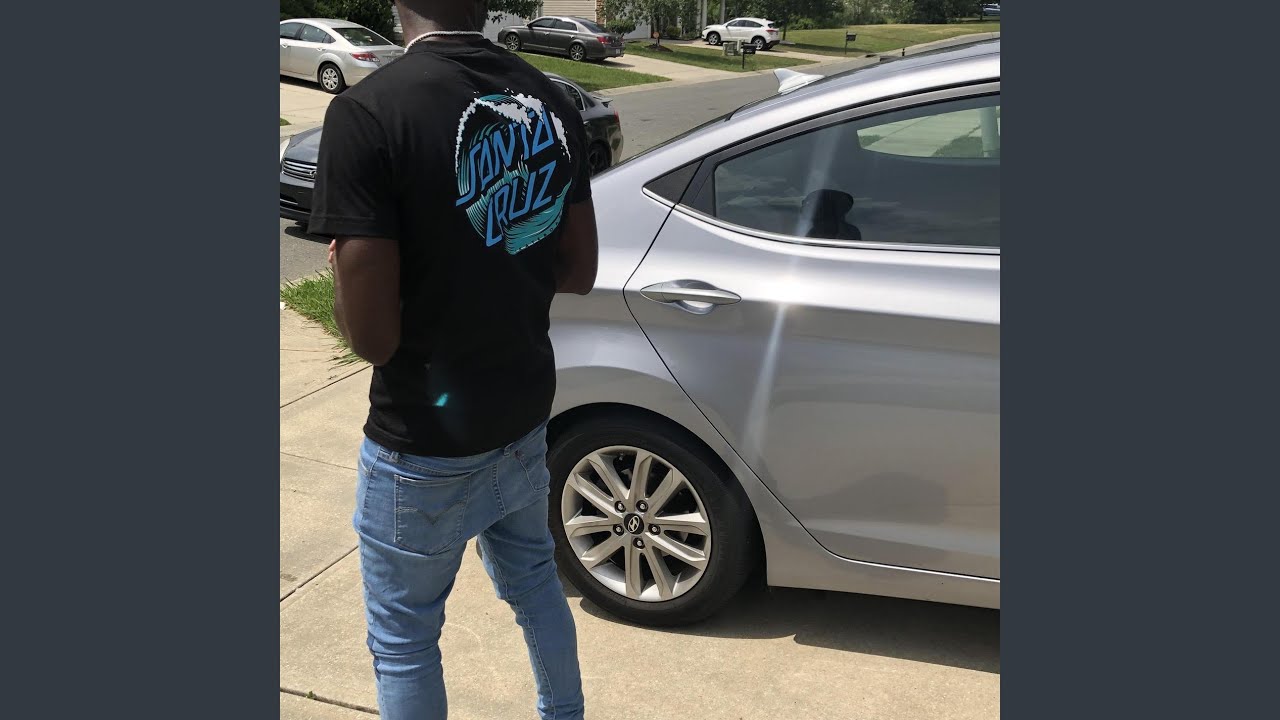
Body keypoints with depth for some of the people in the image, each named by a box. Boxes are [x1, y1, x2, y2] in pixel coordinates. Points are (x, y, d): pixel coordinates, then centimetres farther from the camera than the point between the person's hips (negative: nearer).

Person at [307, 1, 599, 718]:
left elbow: (371, 333, -22)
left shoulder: (369, 112, -24)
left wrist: (349, 263, -3)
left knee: (404, 641, 15)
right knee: (533, 578, 28)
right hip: (525, 413, 6)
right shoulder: (552, 102, -3)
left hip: (425, 443, -6)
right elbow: (577, 271, 6)